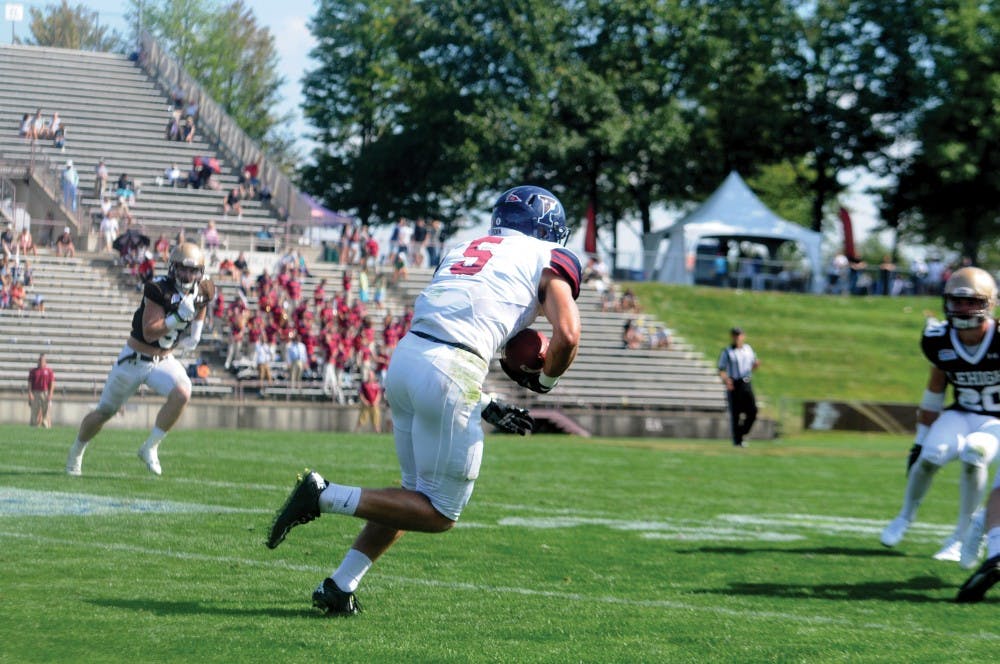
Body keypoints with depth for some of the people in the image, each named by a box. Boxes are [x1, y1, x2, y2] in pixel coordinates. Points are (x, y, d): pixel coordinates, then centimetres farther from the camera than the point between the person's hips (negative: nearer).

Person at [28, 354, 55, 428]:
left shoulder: (49, 371, 7)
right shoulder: (33, 371, 12)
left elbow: (52, 383, 2)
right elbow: (29, 383, 6)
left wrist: (50, 394, -9)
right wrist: (30, 393, -7)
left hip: (45, 393, -1)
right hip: (35, 393, 1)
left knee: (46, 411, -3)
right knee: (35, 411, -1)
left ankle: (46, 427, -2)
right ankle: (34, 427, 0)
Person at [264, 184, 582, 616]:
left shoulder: (462, 251, 29)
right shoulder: (550, 260, 12)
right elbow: (567, 334, -3)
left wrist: (486, 406, 24)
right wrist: (544, 381, 18)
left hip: (404, 355, 7)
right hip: (450, 374, -7)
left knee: (419, 490, 23)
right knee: (442, 512, 4)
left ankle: (340, 584, 15)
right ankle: (327, 496, -9)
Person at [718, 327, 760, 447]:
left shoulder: (748, 349, 10)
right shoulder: (727, 351, -3)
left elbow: (753, 366, 20)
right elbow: (721, 370, -5)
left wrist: (757, 364, -4)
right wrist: (726, 380, -24)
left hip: (746, 384, 4)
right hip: (733, 385, -4)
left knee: (753, 410, -8)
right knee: (735, 413, -1)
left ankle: (743, 432, 15)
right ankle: (737, 441, 8)